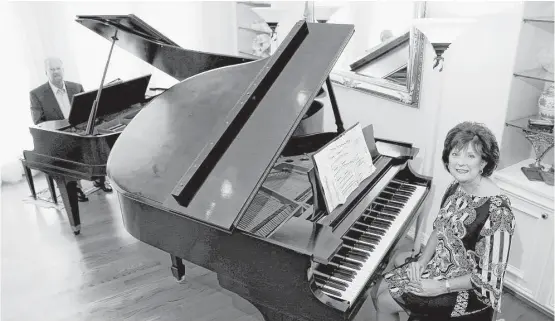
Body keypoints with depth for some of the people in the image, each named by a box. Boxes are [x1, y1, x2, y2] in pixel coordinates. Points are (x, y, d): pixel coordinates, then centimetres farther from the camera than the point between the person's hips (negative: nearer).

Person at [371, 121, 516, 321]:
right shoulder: (457, 187, -5)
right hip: (439, 263, 7)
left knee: (385, 302, -4)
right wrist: (421, 261, -6)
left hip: (467, 290, -7)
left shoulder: (497, 211, -30)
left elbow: (490, 277, -24)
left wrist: (441, 287, -22)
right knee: (379, 291, 7)